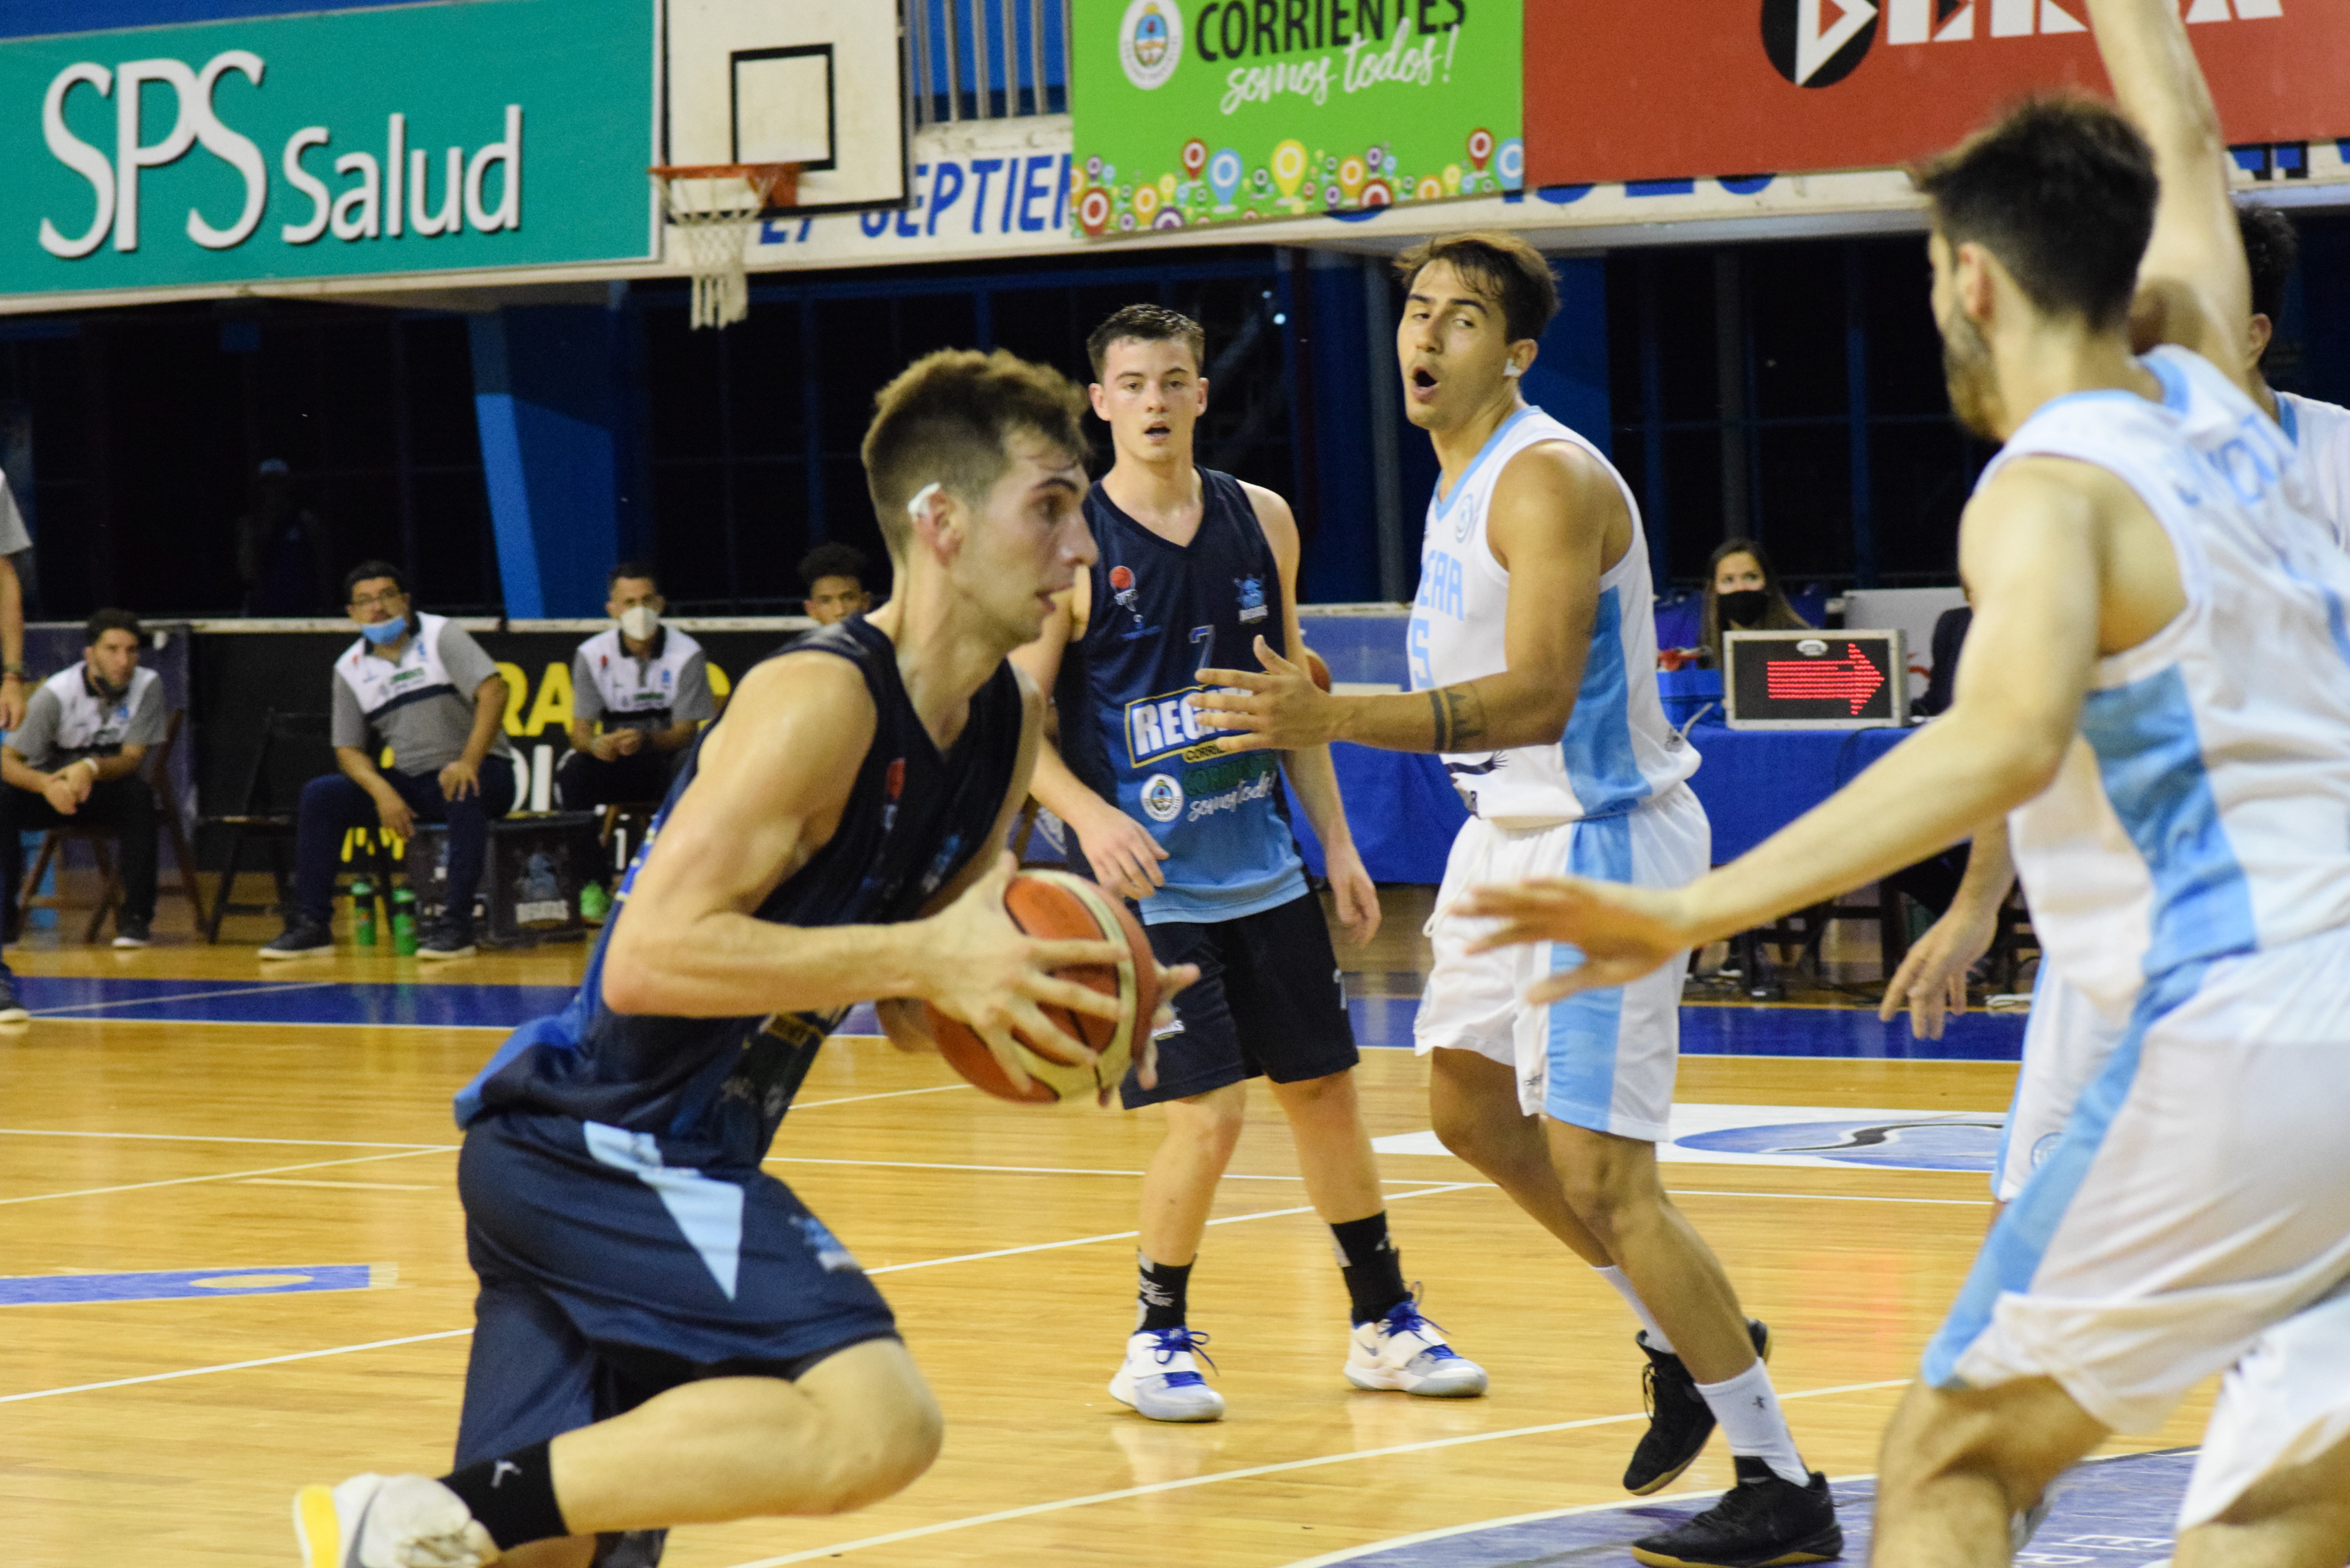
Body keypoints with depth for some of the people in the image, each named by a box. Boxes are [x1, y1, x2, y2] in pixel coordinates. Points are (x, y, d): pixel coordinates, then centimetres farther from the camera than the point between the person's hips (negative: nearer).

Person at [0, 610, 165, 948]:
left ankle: (135, 917, -27)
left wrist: (92, 768, -39)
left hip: (106, 792, 1)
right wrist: (47, 785, -44)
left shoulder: (147, 685, -14)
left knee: (139, 794, -33)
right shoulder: (56, 694, -18)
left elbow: (133, 759, -17)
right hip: (51, 786, -1)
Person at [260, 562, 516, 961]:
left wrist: (469, 762, -29)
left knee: (464, 791, -39)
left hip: (479, 769, -5)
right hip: (409, 783, 5)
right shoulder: (350, 669, 7)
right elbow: (348, 749, 6)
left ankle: (455, 923, -38)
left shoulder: (440, 636, -6)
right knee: (319, 796, -11)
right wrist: (383, 792, -15)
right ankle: (310, 925, -11)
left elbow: (493, 690, -17)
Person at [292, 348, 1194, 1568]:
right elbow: (649, 957, -26)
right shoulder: (822, 701, -19)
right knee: (877, 1424, -25)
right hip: (590, 1145, -10)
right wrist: (922, 955, -26)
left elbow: (908, 1001, 18)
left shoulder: (1008, 723, 9)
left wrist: (1059, 999, -3)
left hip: (674, 1164, 10)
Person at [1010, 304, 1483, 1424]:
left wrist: (1335, 839, 10)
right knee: (1206, 1116, -10)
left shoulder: (1260, 522, 5)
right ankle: (1156, 1342, 8)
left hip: (1263, 871, 5)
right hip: (1150, 883, -5)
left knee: (1324, 1090, 11)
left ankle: (1384, 1325, 23)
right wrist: (1091, 817, -25)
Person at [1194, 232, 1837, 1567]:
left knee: (1597, 1171, -12)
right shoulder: (1467, 476, 9)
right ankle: (1688, 1341, 37)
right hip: (1515, 828, 11)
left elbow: (1537, 700, -32)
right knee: (1473, 1109, 23)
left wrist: (1336, 722, -40)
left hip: (1601, 839, -11)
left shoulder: (1548, 480, -22)